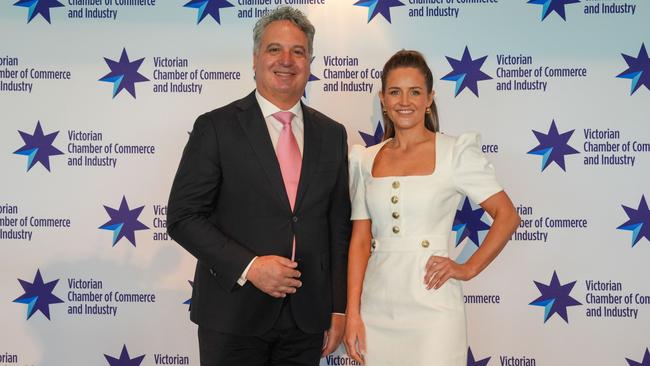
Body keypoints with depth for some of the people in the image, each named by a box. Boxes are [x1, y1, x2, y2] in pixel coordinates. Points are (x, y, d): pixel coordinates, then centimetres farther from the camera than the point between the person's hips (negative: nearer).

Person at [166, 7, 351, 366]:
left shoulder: (332, 134, 7)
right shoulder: (216, 127, -4)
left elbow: (339, 226, 8)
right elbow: (183, 216, -7)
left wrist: (338, 308, 6)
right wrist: (247, 267, -17)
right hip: (233, 315, -3)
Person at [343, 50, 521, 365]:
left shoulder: (455, 151, -3)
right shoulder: (365, 159, 7)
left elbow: (507, 216, -1)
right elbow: (360, 239, 4)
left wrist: (469, 268, -6)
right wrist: (352, 313, -1)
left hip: (431, 303, -3)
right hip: (376, 303, 3)